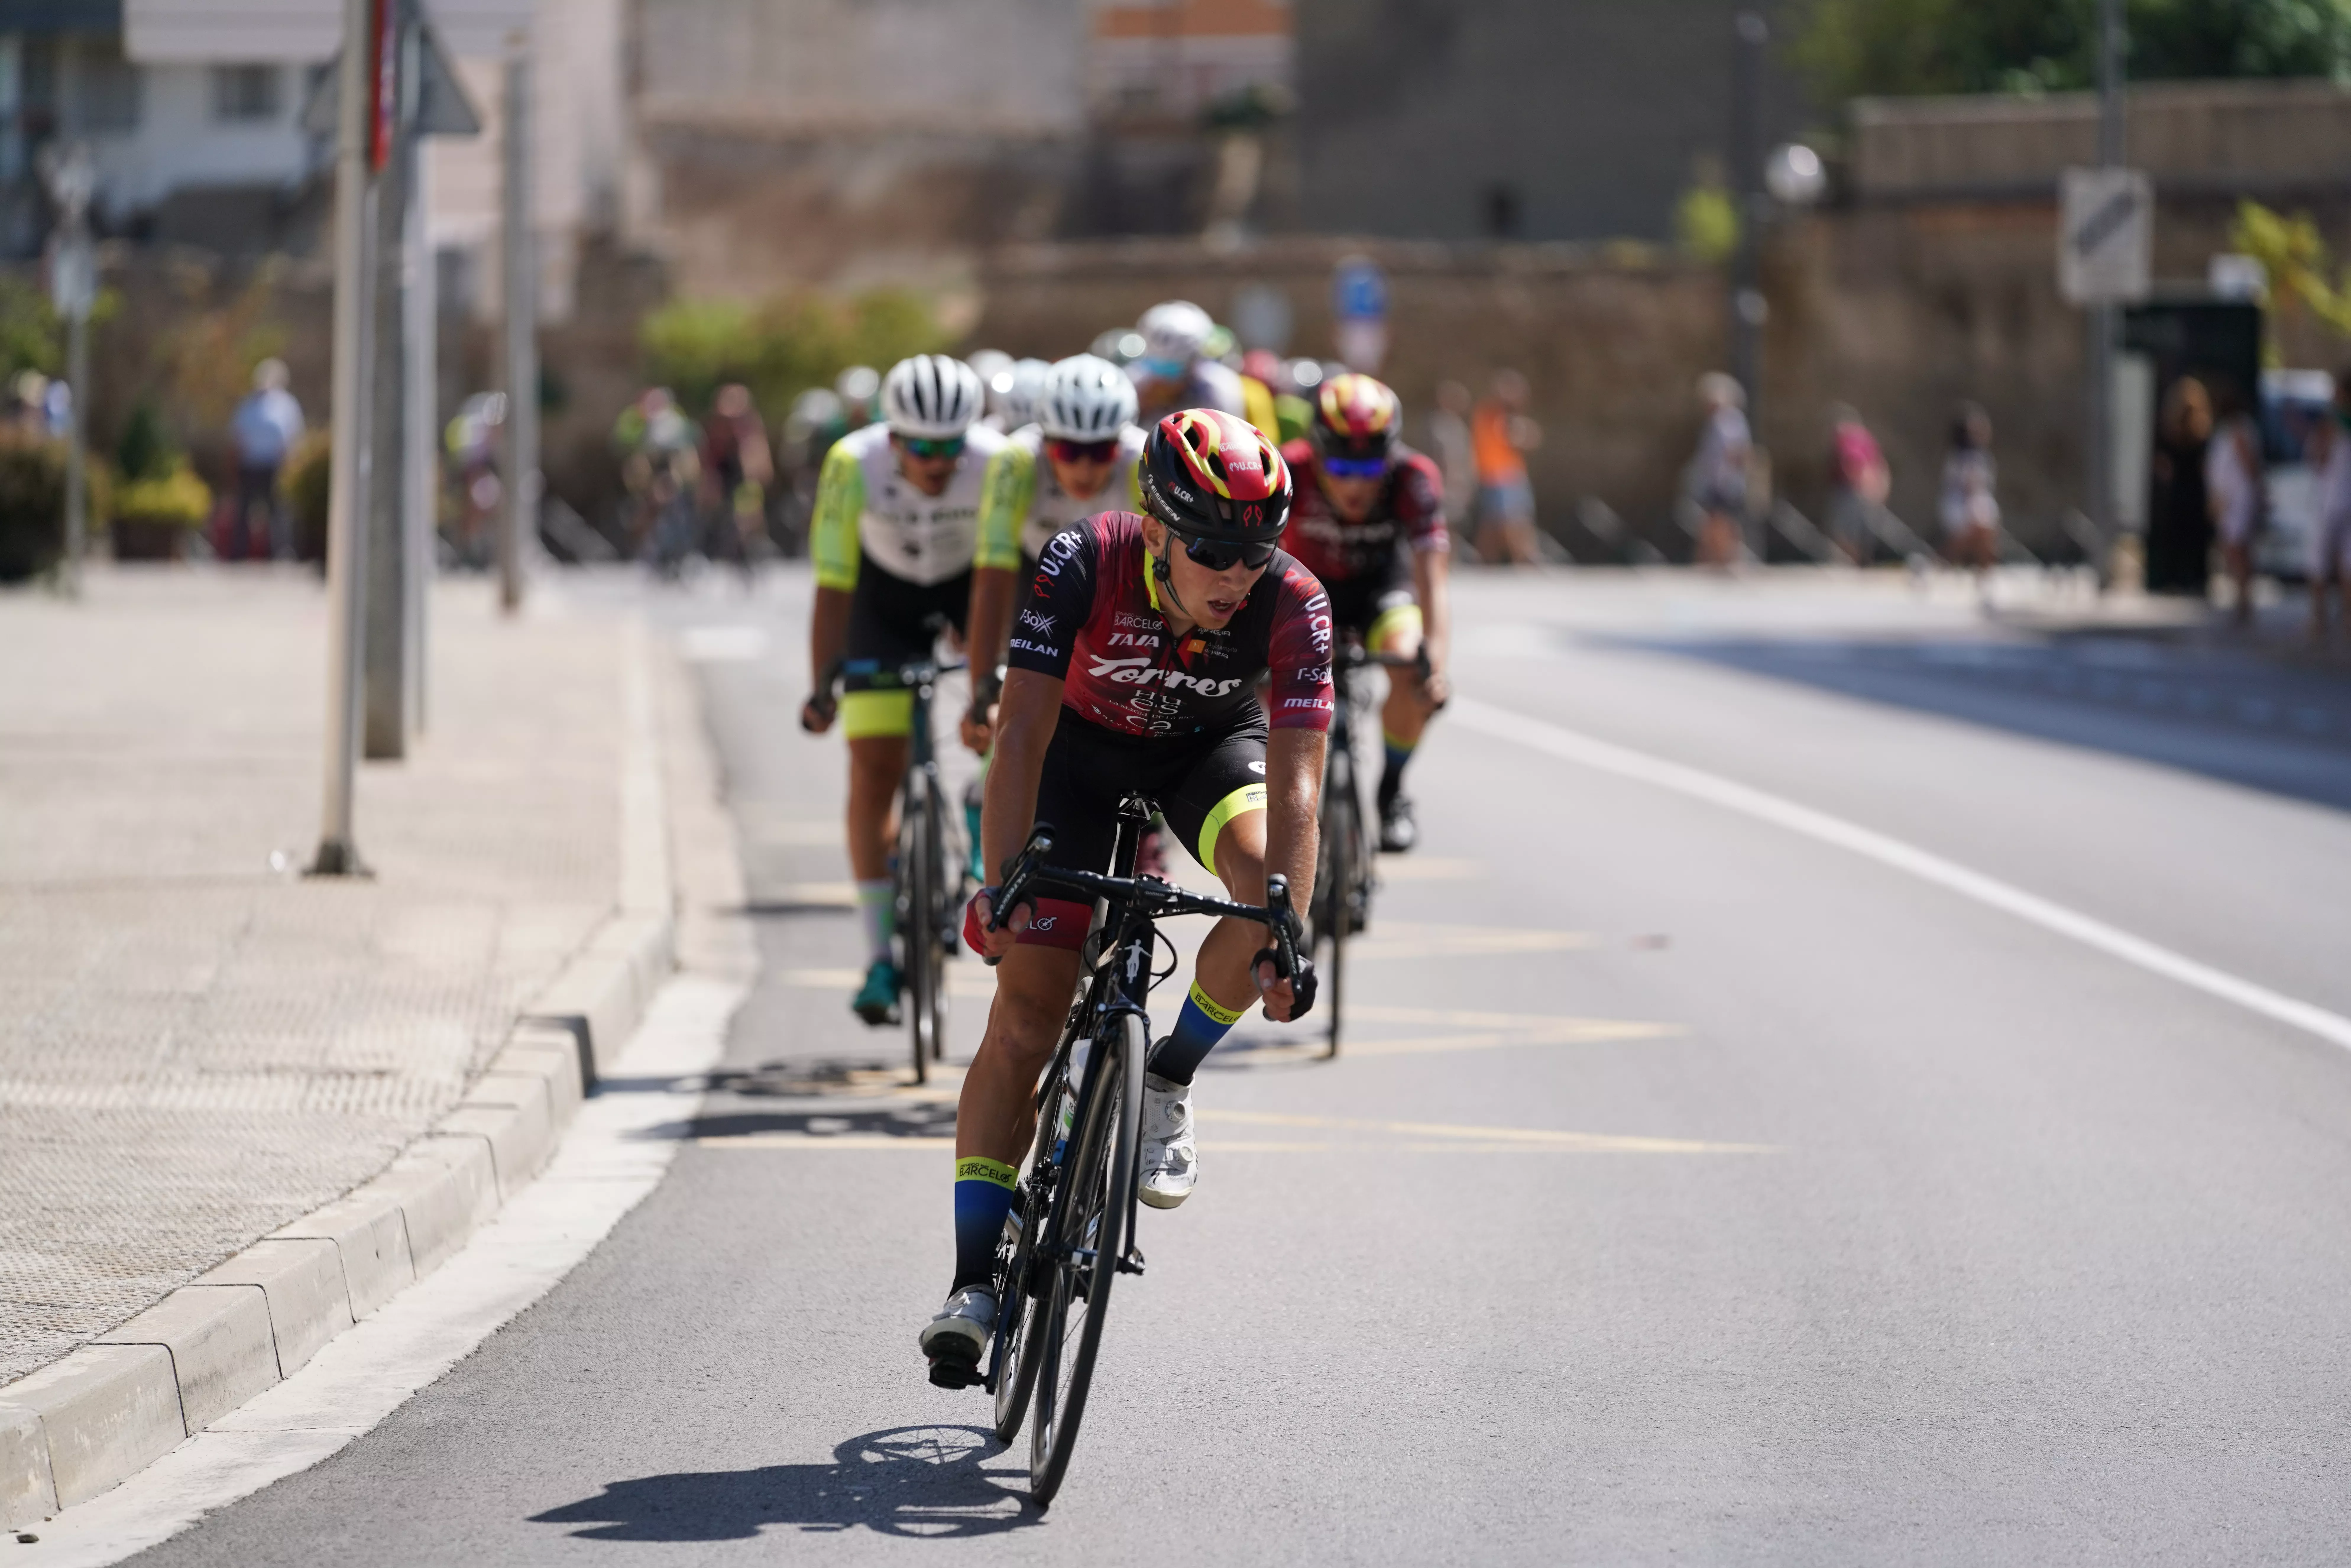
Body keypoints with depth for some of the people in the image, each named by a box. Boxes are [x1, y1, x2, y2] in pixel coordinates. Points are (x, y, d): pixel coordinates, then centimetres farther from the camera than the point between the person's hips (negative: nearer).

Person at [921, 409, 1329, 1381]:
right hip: (1086, 745, -1)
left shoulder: (1293, 605, -32)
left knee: (1268, 877, -33)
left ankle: (1167, 1086, -8)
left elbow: (1295, 782, -36)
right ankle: (974, 1280, -6)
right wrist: (1003, 885, -45)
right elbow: (1022, 734, -35)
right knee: (1027, 1010, -10)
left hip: (1212, 745, 1)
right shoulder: (1084, 566, -34)